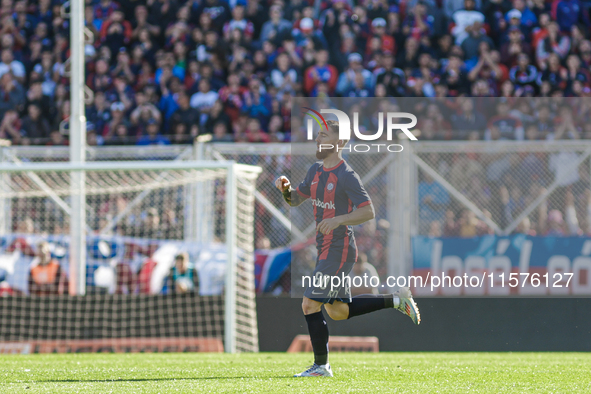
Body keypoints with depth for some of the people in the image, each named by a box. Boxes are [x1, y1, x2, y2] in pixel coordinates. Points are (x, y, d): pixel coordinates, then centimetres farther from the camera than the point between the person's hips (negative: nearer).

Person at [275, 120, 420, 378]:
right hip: (325, 248, 10)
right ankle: (396, 300, 24)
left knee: (310, 305, -10)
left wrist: (339, 219, -30)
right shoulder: (316, 170, 11)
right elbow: (295, 200, 20)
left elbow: (369, 212, -17)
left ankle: (321, 366, 0)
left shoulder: (346, 176, -15)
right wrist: (286, 188, -2)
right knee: (338, 312, 16)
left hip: (339, 250, -10)